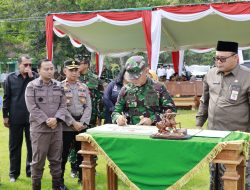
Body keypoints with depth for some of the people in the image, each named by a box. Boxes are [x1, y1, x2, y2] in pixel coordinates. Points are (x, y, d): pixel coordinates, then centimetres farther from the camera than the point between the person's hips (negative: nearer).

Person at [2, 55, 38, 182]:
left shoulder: (35, 77, 4)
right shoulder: (10, 78, 2)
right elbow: (6, 98, 3)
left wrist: (31, 77, -14)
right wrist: (5, 116, 0)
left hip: (32, 118, 0)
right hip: (15, 118, 0)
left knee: (32, 145, 7)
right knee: (14, 146, 8)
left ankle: (31, 171, 19)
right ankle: (14, 172, 19)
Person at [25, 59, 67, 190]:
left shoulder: (59, 86, 9)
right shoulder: (32, 86, -2)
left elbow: (63, 105, 6)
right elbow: (32, 108, -10)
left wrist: (56, 119, -11)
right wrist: (46, 121, -15)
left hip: (57, 128, 4)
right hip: (39, 128, -4)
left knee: (56, 159, 11)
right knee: (38, 160, 3)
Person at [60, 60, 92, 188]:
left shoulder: (84, 87, 9)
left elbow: (88, 107, 4)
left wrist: (82, 123, -8)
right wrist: (73, 123, -15)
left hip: (82, 125, 4)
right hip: (66, 126, -4)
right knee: (63, 155, 3)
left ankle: (82, 177, 26)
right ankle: (60, 181, 14)